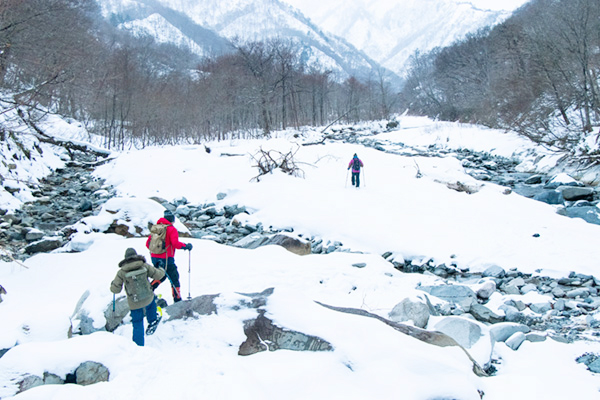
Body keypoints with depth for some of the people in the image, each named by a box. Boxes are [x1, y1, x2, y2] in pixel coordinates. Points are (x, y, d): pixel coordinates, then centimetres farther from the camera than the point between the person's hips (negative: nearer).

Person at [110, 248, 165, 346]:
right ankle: (152, 322, 42)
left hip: (134, 304, -1)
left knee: (137, 326, 13)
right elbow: (158, 275, -2)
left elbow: (115, 289, -7)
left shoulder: (121, 272, -10)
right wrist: (161, 269, 21)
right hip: (148, 298, 1)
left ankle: (138, 346, 19)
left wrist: (112, 284, 16)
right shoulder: (144, 266, -8)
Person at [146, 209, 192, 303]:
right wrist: (186, 246, -8)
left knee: (162, 276, 27)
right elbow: (175, 243, -22)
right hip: (166, 259, -6)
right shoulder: (172, 229, -9)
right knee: (174, 279, 8)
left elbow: (148, 243, 12)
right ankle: (177, 300, 12)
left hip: (154, 258, 6)